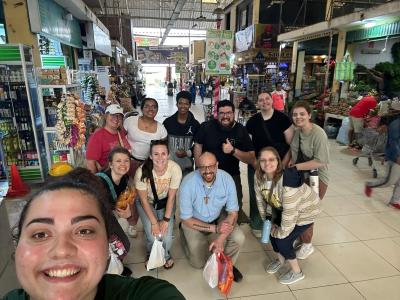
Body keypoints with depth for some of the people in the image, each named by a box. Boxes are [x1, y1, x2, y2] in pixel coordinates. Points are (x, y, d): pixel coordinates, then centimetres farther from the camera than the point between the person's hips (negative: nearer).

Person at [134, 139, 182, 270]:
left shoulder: (175, 169, -28)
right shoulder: (142, 171, -30)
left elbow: (171, 197, -15)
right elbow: (144, 200, -17)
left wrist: (166, 220, -16)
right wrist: (154, 222, -17)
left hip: (165, 202, 1)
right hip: (147, 203, -1)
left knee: (167, 237, -12)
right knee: (153, 236, -15)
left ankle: (166, 255, 26)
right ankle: (151, 256, 24)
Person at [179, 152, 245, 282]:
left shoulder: (227, 179, -23)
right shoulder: (188, 183, -29)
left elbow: (233, 212, -15)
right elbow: (186, 219, -19)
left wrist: (221, 238, -28)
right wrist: (215, 228, -27)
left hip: (219, 217, 2)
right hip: (194, 222, -2)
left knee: (238, 238, -21)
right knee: (198, 263, 0)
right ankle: (184, 234, 27)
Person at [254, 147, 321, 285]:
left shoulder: (287, 181, -40)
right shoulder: (258, 176, -19)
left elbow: (289, 214, -33)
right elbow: (261, 199, -4)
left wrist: (280, 232, -19)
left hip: (305, 210, -6)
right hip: (282, 208, 6)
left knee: (283, 240, -7)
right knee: (272, 231, 5)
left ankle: (297, 272, 22)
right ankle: (280, 259, 38)